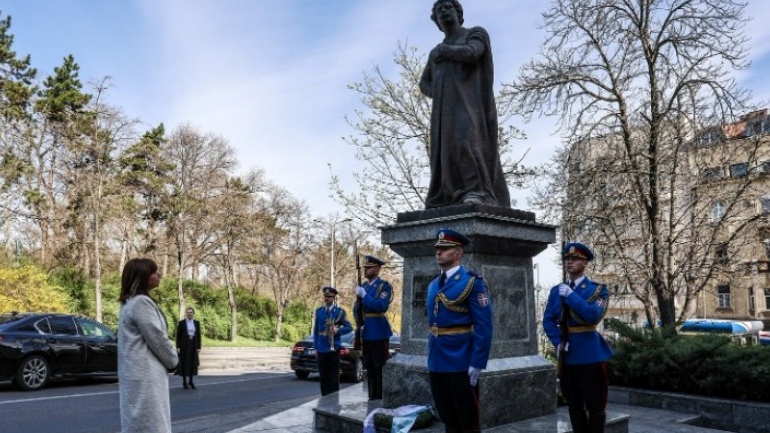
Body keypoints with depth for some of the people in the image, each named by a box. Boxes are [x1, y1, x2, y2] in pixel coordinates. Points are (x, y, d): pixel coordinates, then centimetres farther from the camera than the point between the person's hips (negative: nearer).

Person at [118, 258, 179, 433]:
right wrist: (173, 361, 0)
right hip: (145, 375, -10)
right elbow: (157, 339, -16)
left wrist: (169, 361, 10)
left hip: (139, 373, 10)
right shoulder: (141, 302, -16)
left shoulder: (130, 302, 16)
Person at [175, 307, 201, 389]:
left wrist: (199, 347, 1)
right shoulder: (181, 323, -3)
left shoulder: (197, 323, 6)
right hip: (184, 345, -3)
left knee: (192, 363, 4)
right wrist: (178, 347, -9)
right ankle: (184, 381, 8)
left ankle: (191, 381, 14)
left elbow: (198, 336, 6)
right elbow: (178, 335, -3)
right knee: (184, 363, 0)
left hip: (193, 346, 3)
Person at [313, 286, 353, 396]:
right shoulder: (318, 311, 9)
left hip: (334, 348, -3)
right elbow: (316, 330, 11)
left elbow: (349, 327, 2)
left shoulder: (340, 311, 0)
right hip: (321, 348, 3)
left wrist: (338, 330, -16)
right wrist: (315, 347, 8)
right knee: (323, 376, 7)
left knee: (333, 376, 0)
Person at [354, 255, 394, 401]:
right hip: (365, 333, 7)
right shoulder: (363, 286, 12)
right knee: (370, 369, 14)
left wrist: (364, 295, -20)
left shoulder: (385, 286, -8)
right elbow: (356, 308, 17)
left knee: (381, 369, -3)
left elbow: (381, 306, -21)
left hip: (379, 333, -7)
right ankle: (372, 398, 24)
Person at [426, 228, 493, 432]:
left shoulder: (472, 282, -10)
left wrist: (477, 363, -19)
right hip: (437, 363, 7)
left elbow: (483, 326, -15)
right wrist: (432, 356, 16)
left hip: (461, 363, -7)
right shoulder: (433, 285, 12)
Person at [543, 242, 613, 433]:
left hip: (590, 355, -4)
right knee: (574, 405, 13)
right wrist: (558, 342, -11)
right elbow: (548, 320, 4)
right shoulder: (556, 291, 9)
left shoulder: (598, 289, -3)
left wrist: (571, 295, -19)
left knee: (595, 406, 5)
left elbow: (593, 315, -20)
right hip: (567, 356, 4)